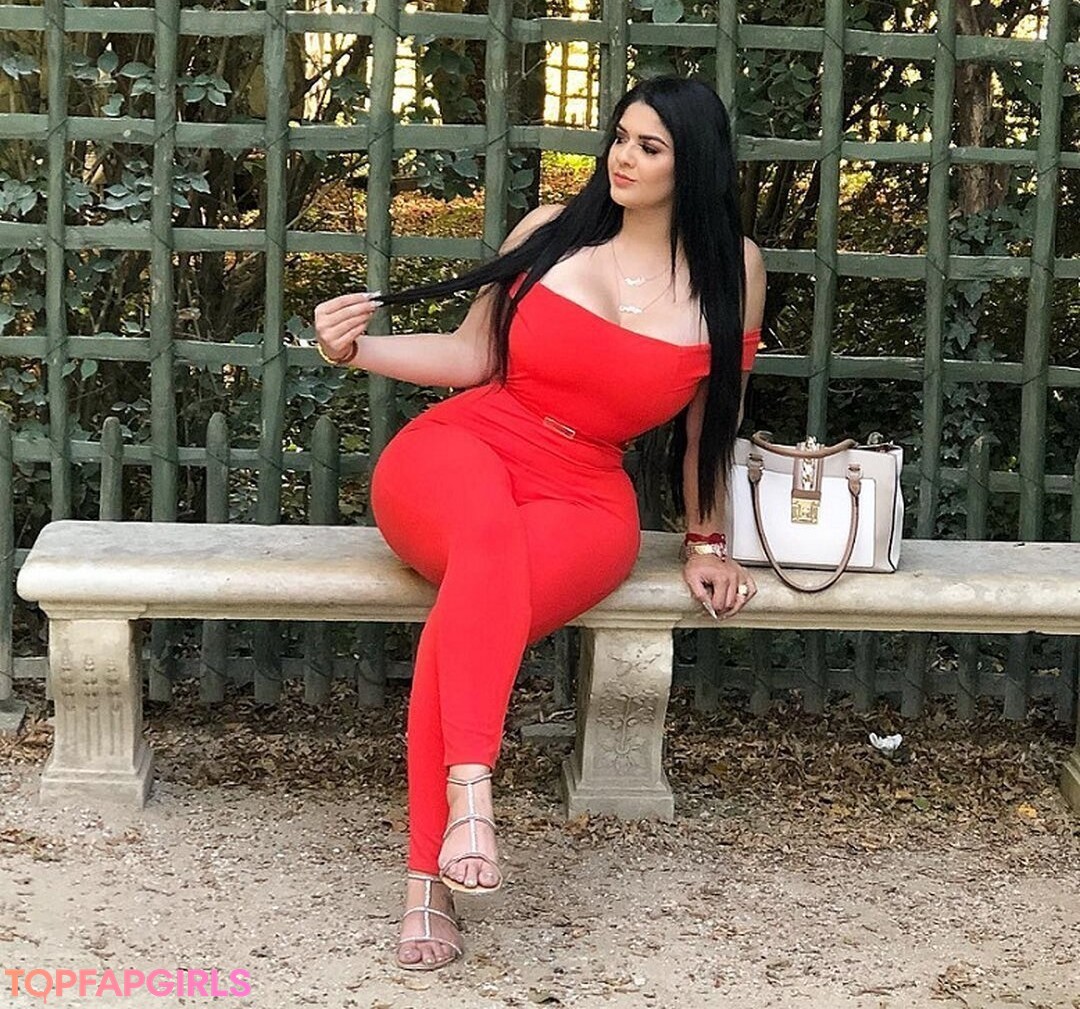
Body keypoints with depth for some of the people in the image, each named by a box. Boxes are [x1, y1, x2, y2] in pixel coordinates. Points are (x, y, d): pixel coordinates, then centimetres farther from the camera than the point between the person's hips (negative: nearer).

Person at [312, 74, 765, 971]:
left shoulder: (732, 269, 3)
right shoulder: (553, 229, 3)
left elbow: (713, 418, 12)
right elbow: (474, 357, 9)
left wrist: (707, 542, 14)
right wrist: (361, 351, -6)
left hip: (586, 500, 0)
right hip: (456, 452, 0)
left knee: (473, 617, -35)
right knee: (489, 536, -41)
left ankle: (430, 882, -37)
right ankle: (469, 790, -50)